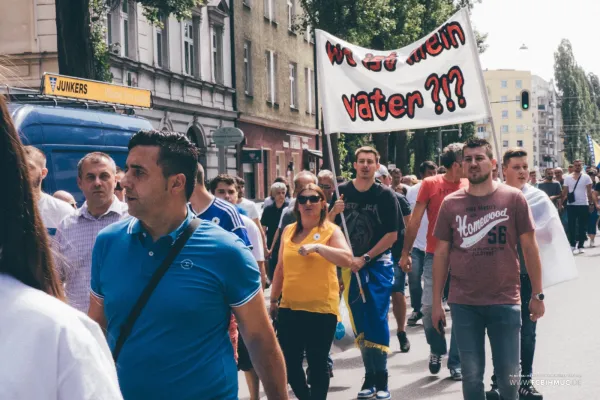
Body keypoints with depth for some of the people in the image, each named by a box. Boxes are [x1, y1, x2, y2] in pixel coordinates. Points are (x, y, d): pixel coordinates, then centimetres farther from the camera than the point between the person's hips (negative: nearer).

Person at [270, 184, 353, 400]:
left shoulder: (331, 230, -5)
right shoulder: (288, 231, 9)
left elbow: (347, 259, -21)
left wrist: (317, 247, -31)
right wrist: (274, 299, 18)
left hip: (321, 308, -5)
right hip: (290, 307, 5)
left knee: (317, 364, 4)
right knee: (289, 363, 9)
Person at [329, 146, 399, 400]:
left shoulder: (385, 196, -5)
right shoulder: (341, 192, 2)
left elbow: (392, 234, -7)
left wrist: (365, 258, -13)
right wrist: (334, 212, -16)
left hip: (378, 264, -2)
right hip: (350, 265, 2)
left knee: (378, 321, -4)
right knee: (361, 322, 7)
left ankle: (381, 378, 4)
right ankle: (369, 376, 15)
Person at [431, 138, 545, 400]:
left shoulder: (514, 198, -2)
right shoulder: (450, 203, 2)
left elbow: (529, 247, 2)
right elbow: (441, 254, 6)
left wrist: (537, 294, 1)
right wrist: (436, 303, 5)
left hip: (505, 302, -1)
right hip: (463, 304, 1)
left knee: (508, 376, 6)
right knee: (471, 375, 8)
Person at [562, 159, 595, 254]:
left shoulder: (586, 177, 0)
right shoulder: (568, 178, 4)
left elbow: (589, 192, -1)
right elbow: (564, 192, 6)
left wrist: (591, 203, -6)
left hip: (583, 205, -1)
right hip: (571, 205, 2)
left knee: (582, 226, 3)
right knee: (571, 225, 5)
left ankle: (580, 246, 8)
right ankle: (572, 245, 13)